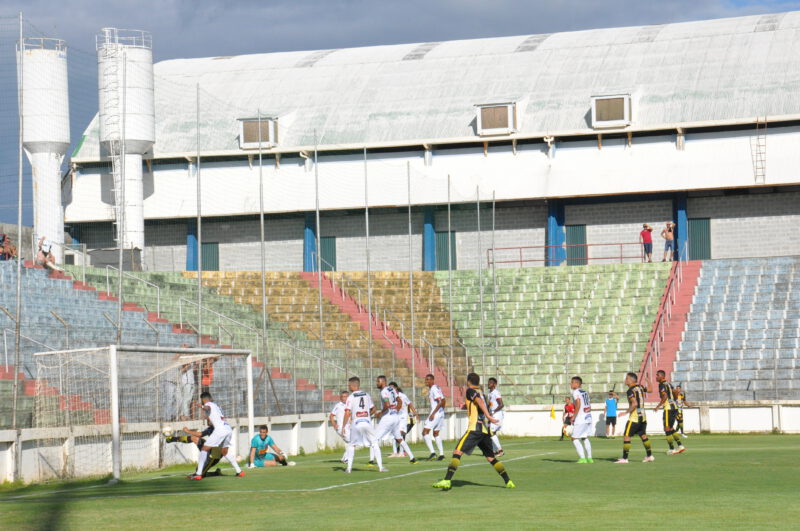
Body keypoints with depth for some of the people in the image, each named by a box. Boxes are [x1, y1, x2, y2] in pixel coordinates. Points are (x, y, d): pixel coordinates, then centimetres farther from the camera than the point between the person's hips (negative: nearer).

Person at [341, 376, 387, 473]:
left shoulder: (351, 397, -3)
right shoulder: (367, 395, 9)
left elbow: (347, 413, -11)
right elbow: (373, 410, 16)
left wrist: (343, 426, -6)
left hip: (356, 423, -2)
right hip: (367, 422, 2)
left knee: (351, 445, 15)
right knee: (374, 444, 8)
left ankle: (349, 468, 10)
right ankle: (380, 467, 0)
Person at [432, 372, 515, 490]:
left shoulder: (471, 391, 2)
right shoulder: (481, 393, 23)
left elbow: (479, 401, -15)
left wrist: (488, 416, -27)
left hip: (475, 428, -7)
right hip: (486, 430, 7)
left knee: (457, 452, -13)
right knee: (491, 458, 19)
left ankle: (447, 481, -27)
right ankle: (508, 482, 18)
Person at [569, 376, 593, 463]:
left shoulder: (576, 392, -8)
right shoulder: (585, 392, 16)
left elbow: (578, 404, -20)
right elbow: (589, 406, 18)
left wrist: (574, 416, -15)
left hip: (580, 419, -8)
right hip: (588, 418, 8)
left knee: (575, 439, -3)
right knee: (584, 438, 20)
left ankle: (582, 458, -11)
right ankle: (589, 458, 19)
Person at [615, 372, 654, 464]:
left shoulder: (631, 390, -15)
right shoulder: (640, 387, 9)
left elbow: (634, 404, -24)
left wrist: (626, 412, -19)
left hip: (634, 417, -8)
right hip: (643, 416, 8)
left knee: (627, 436, -5)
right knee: (643, 435, 17)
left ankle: (624, 458, -7)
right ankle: (650, 456, 18)